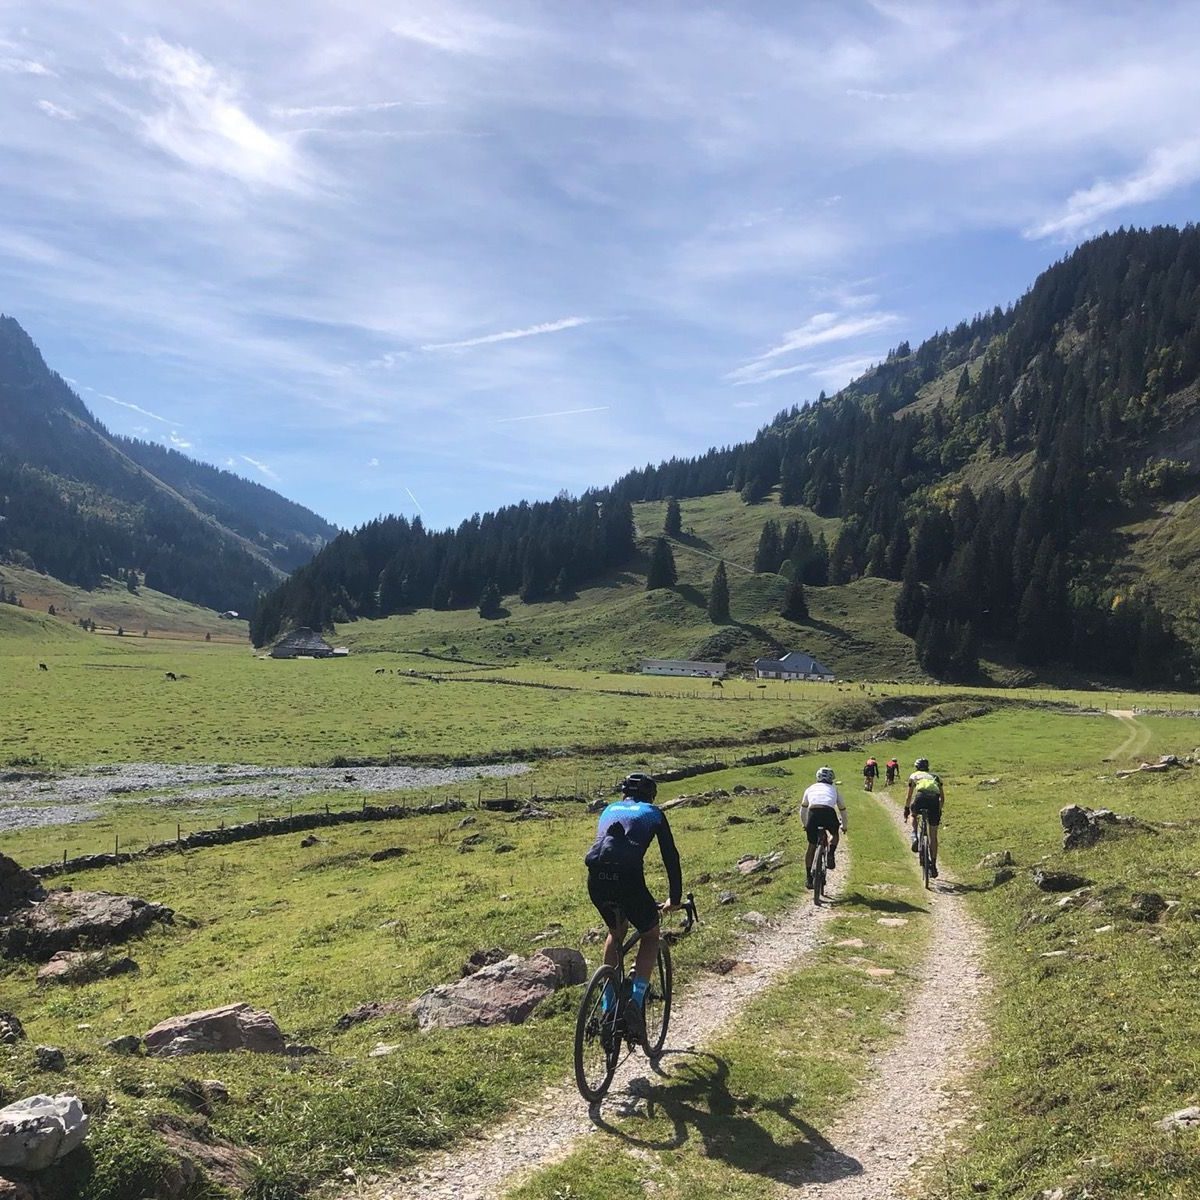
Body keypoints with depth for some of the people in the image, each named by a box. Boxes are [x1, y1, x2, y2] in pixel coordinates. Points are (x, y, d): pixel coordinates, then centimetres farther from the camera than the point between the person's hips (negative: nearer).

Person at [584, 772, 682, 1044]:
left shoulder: (609, 810, 32)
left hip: (596, 879, 4)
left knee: (616, 931, 31)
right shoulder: (653, 813, 22)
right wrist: (674, 899, 31)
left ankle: (608, 1007, 28)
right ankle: (635, 1002, 5)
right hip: (628, 879, -4)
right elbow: (670, 857, 22)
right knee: (650, 934, 21)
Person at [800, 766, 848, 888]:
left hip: (813, 813, 0)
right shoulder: (834, 789, 30)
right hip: (829, 813, 0)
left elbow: (803, 809, 38)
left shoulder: (811, 788, 31)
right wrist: (844, 826, 54)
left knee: (811, 845, 17)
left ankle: (808, 877, 17)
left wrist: (804, 824, 53)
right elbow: (842, 809, 39)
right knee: (834, 834, 33)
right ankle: (830, 855, 7)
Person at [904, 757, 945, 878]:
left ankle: (915, 837, 10)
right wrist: (940, 810, 42)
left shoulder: (914, 775, 28)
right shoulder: (935, 776, 35)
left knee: (915, 813, 34)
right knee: (933, 836, 13)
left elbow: (909, 796, 27)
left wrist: (906, 810, 36)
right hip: (935, 799, 2)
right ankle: (933, 865, 13)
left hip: (921, 796, -2)